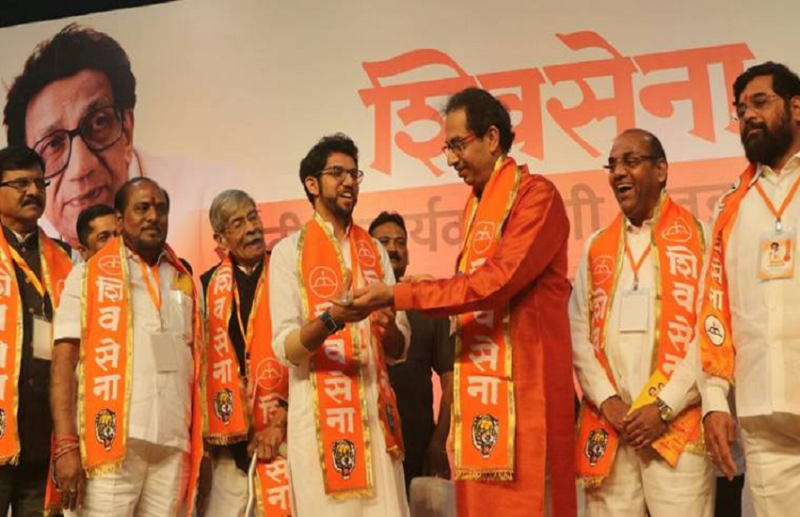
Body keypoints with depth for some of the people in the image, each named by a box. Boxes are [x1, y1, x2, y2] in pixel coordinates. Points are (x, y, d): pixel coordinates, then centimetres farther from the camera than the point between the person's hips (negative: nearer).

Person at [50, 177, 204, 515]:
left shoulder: (184, 281, 15)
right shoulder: (87, 275, 6)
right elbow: (64, 362, -1)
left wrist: (199, 444, 10)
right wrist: (67, 445, -10)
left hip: (174, 444, 3)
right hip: (111, 441, -3)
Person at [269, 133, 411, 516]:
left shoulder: (375, 251, 12)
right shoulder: (289, 251, 0)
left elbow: (399, 351, 9)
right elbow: (285, 348, -9)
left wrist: (389, 328, -14)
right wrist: (331, 319, -26)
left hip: (376, 409, 4)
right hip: (319, 413, -3)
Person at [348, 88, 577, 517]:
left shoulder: (536, 195, -8)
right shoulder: (475, 207, 18)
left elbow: (496, 282, -19)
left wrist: (397, 296, -17)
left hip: (524, 382, -8)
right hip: (478, 384, 8)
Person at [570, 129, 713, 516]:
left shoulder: (698, 236, 2)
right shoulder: (597, 247, 14)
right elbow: (578, 332, 8)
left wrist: (665, 406, -12)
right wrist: (607, 400, -4)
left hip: (678, 425, -3)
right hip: (607, 428, 3)